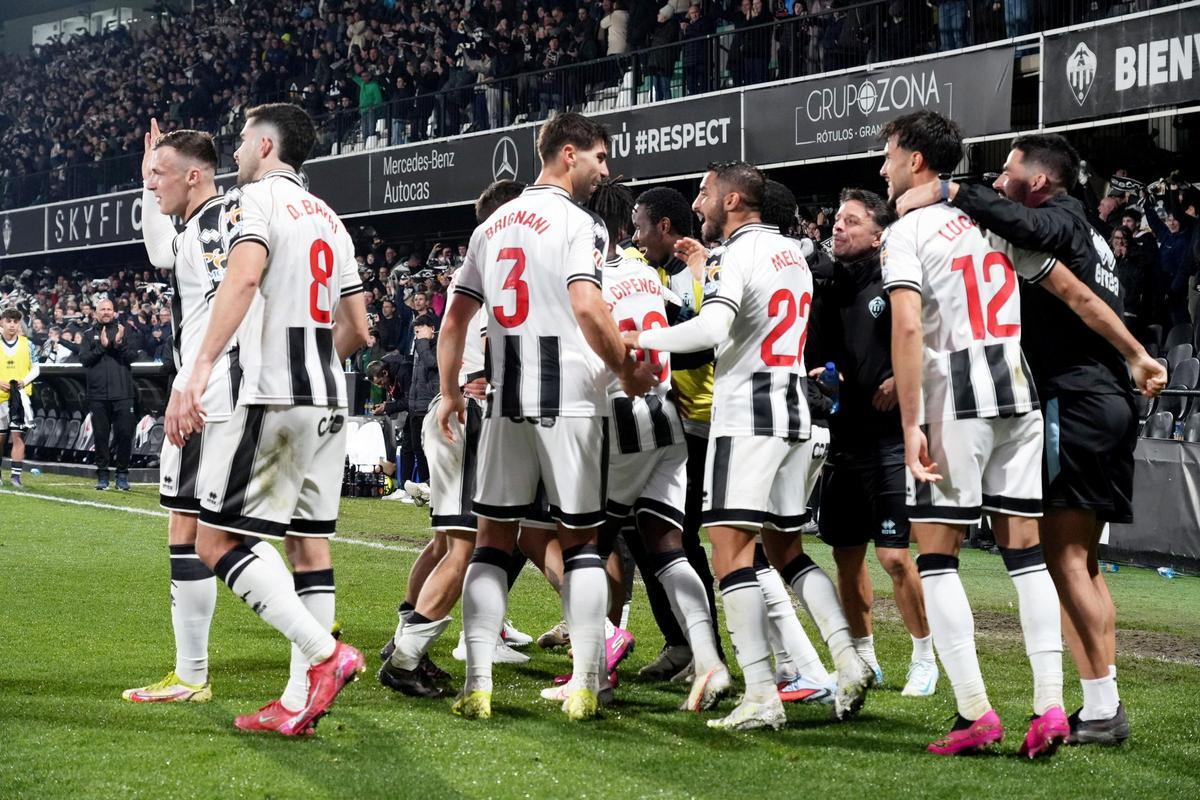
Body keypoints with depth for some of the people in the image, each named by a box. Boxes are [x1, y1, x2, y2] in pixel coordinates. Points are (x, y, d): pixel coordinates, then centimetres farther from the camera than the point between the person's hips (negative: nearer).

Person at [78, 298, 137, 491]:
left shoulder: (124, 331, 9)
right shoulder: (89, 334, 12)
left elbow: (133, 356, -1)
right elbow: (83, 359, 0)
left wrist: (120, 344, -17)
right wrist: (102, 346, -11)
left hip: (122, 393, -1)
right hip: (98, 394, 1)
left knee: (125, 433, -3)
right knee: (101, 435, 4)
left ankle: (122, 474, 6)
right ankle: (102, 475, 11)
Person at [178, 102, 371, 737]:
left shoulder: (256, 198, -3)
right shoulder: (329, 219, 21)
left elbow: (244, 276, -23)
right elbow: (357, 331, 22)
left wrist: (200, 369, -28)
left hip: (275, 400, -8)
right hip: (330, 400, 8)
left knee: (216, 541, -6)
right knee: (307, 540, 9)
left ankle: (323, 653, -16)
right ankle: (299, 701, 8)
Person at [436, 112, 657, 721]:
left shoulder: (493, 225, 15)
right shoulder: (576, 222, -6)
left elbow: (455, 317, 17)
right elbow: (587, 308, -20)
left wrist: (449, 392, 25)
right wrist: (628, 373, -7)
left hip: (506, 402, 5)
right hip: (569, 401, -5)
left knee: (493, 538, 9)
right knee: (579, 540, 4)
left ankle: (478, 683, 3)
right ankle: (585, 687, 2)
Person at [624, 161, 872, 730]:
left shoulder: (736, 254, -10)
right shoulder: (791, 251, 16)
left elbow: (712, 328, -25)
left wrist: (641, 338, -15)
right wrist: (708, 264, 27)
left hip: (747, 415, -9)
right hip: (794, 413, 9)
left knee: (731, 550, -8)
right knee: (785, 549, 16)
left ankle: (761, 696, -14)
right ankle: (848, 661, 4)